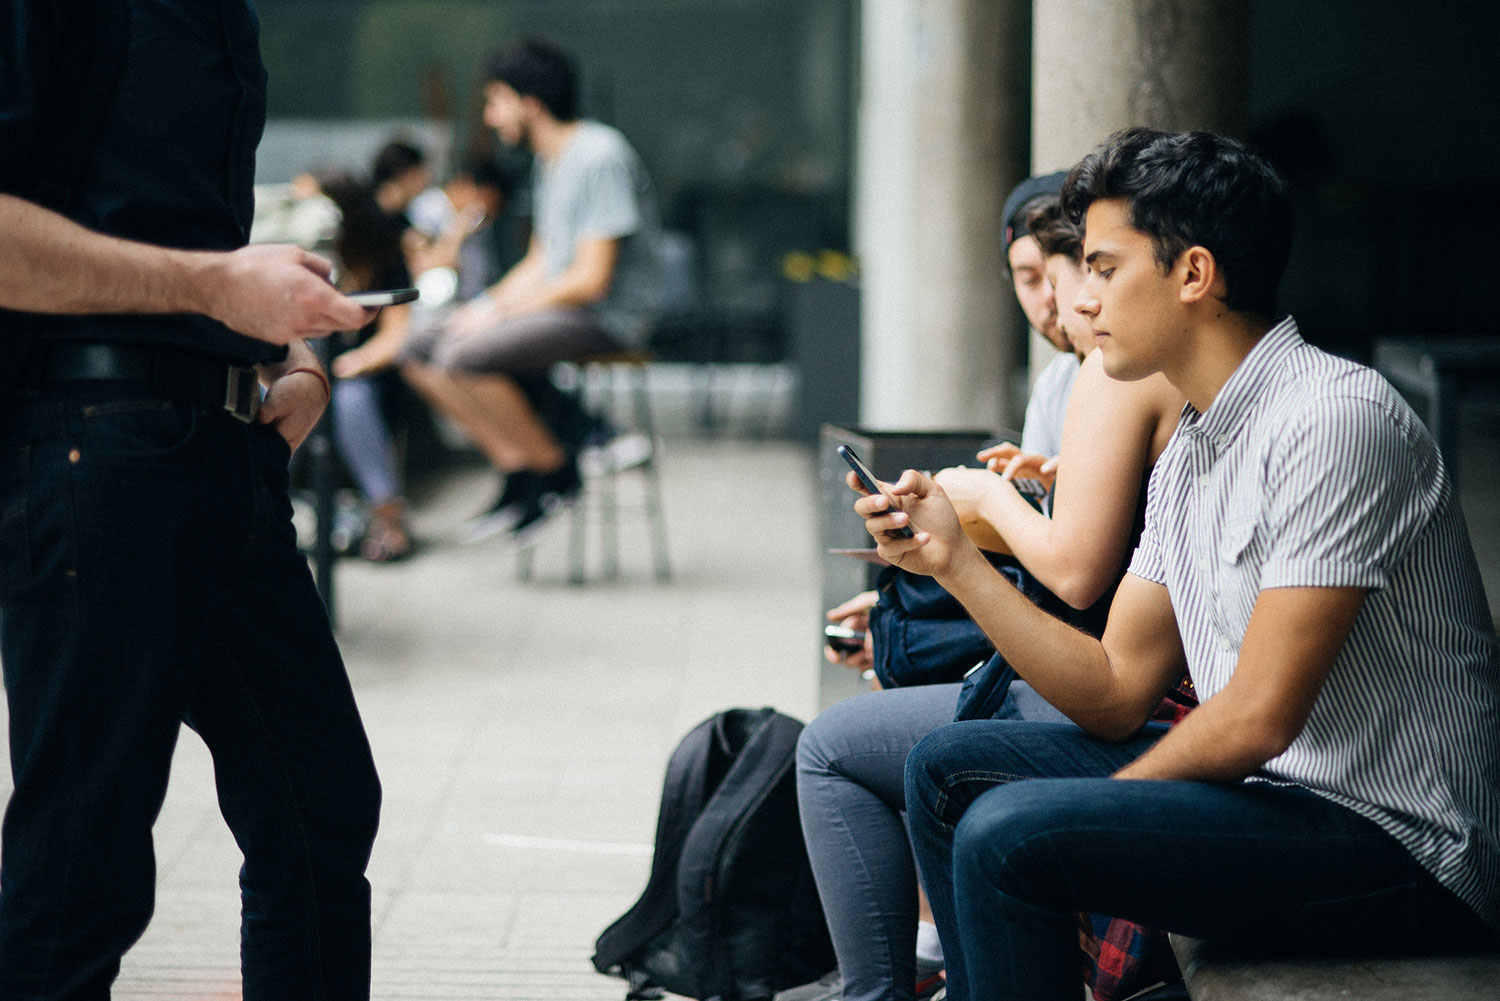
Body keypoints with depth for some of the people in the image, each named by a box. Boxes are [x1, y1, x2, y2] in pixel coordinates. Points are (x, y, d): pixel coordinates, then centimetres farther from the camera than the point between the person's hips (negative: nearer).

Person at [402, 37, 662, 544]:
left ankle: (555, 468, -9)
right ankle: (515, 464, -2)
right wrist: (483, 305, 3)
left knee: (464, 359, -27)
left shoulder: (600, 157, -17)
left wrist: (500, 312, -14)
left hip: (605, 317, -10)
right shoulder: (549, 160, 15)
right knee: (422, 353, 1)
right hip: (554, 307, 10)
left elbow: (591, 279, -21)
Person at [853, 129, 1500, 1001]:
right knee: (950, 767, 13)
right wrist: (955, 558, 4)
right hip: (1278, 788, 10)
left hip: (1404, 843, -10)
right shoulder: (1188, 453, 11)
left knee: (1011, 835, -23)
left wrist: (1107, 803, -7)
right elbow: (1118, 694, 11)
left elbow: (1258, 716, -22)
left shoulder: (1334, 420, -18)